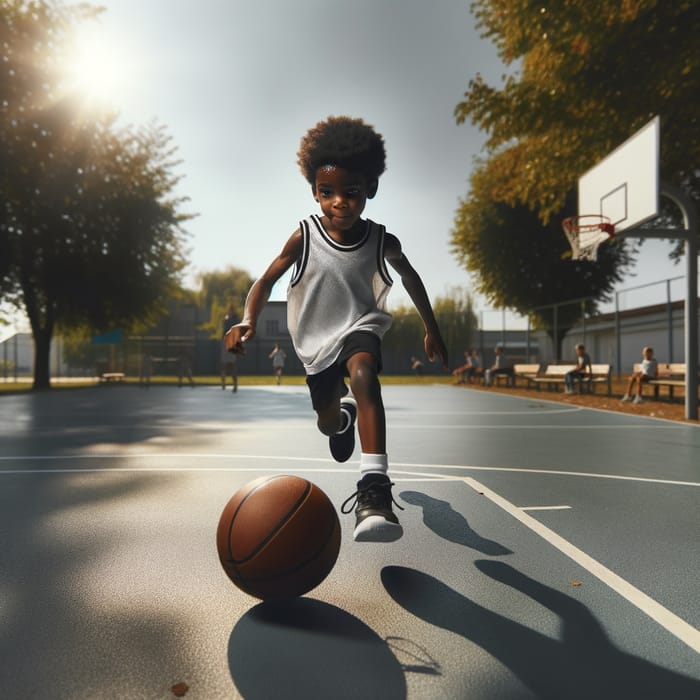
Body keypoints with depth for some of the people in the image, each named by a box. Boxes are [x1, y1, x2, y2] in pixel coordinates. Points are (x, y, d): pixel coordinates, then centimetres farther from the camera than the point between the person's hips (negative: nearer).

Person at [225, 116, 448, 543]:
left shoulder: (382, 242, -12)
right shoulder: (303, 238, -16)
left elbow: (410, 278, 5)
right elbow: (266, 282, -10)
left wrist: (432, 329, 10)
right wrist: (248, 322, -29)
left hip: (360, 327, -1)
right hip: (317, 339, 2)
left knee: (363, 375, -37)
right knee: (328, 423, 16)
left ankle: (375, 488, -42)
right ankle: (344, 411, 58)